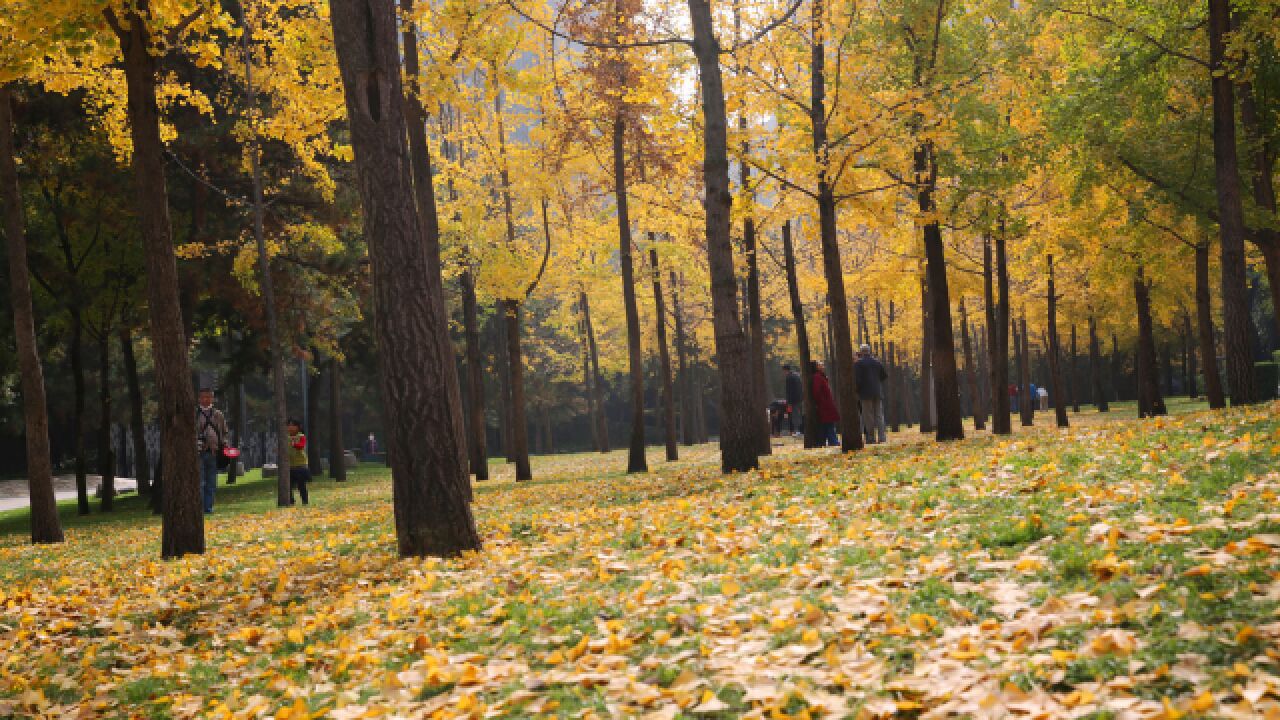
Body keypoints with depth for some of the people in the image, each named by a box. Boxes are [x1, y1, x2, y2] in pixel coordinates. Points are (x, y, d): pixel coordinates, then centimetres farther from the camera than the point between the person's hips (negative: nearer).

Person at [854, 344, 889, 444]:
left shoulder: (858, 363, -5)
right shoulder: (878, 362, 10)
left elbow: (857, 379, -11)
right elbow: (884, 376, 13)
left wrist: (857, 391, -1)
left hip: (865, 393, -4)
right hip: (878, 393, 4)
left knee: (868, 417, -1)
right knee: (879, 415, 6)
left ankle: (871, 438, -3)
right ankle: (882, 437, -1)